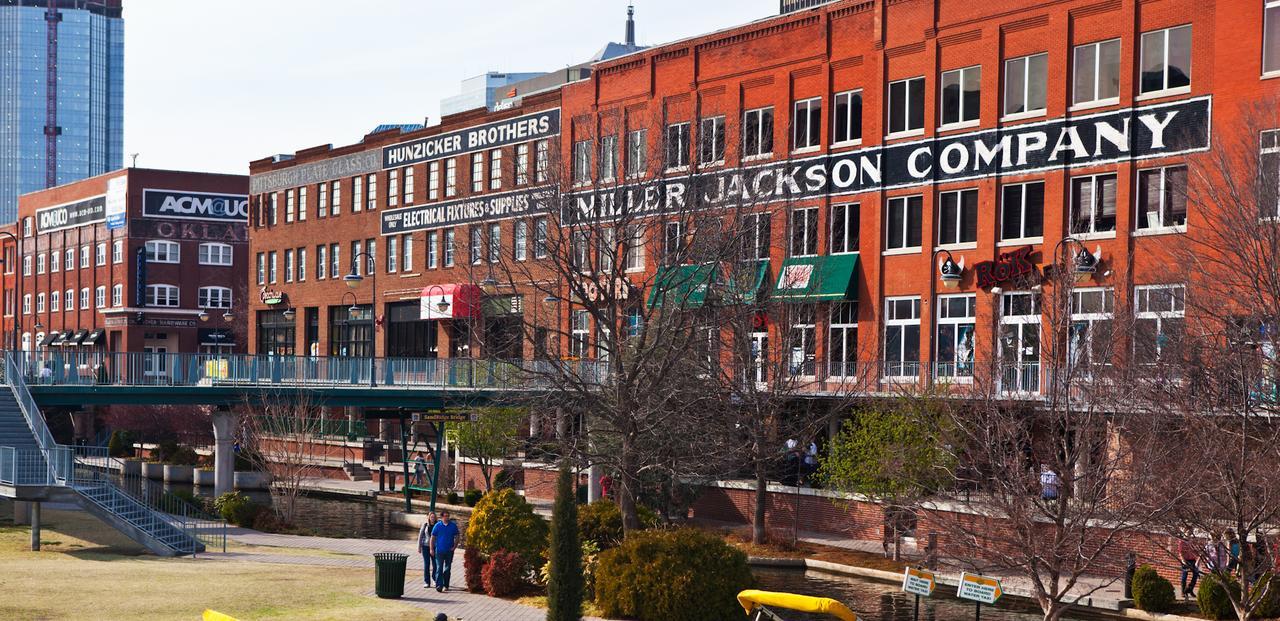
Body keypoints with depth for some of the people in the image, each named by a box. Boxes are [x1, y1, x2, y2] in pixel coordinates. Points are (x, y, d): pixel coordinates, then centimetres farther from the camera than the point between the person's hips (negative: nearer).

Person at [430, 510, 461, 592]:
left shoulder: (453, 526, 3)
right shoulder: (437, 526, -1)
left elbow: (456, 537, 9)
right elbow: (433, 537, 3)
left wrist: (454, 546, -4)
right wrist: (431, 549, -1)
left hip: (449, 550, 2)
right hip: (439, 550, -2)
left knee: (448, 568, 10)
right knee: (439, 568, -8)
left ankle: (446, 585, 20)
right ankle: (439, 585, -13)